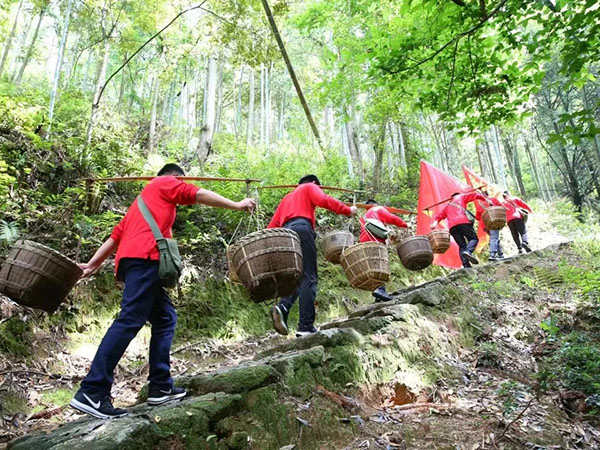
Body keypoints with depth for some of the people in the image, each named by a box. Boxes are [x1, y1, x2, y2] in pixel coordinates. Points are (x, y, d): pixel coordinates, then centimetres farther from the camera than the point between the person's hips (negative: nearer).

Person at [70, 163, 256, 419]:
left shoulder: (145, 199, 36)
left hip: (131, 259, 9)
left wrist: (92, 265, 24)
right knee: (130, 320, -16)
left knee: (165, 318, 7)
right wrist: (236, 205, 7)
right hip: (145, 257, -9)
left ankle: (160, 388, 5)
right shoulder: (165, 183, 15)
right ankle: (91, 393, -18)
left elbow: (116, 235, 29)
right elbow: (198, 195, 3)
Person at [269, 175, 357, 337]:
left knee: (297, 277, 10)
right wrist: (348, 210, 2)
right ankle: (306, 327, -15)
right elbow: (323, 200, -4)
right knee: (308, 278, -8)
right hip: (301, 229, -6)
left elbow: (272, 226, 26)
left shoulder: (286, 198, 36)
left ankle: (282, 307, -16)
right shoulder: (310, 187, 20)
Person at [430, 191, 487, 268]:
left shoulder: (447, 206, 35)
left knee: (462, 245, 3)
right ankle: (468, 251, -35)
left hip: (452, 226, 4)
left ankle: (466, 266, -14)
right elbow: (475, 195, 20)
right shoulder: (461, 197, 28)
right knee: (473, 238, -3)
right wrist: (485, 199, 25)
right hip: (463, 222, -4)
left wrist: (435, 222, 7)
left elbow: (439, 215, 21)